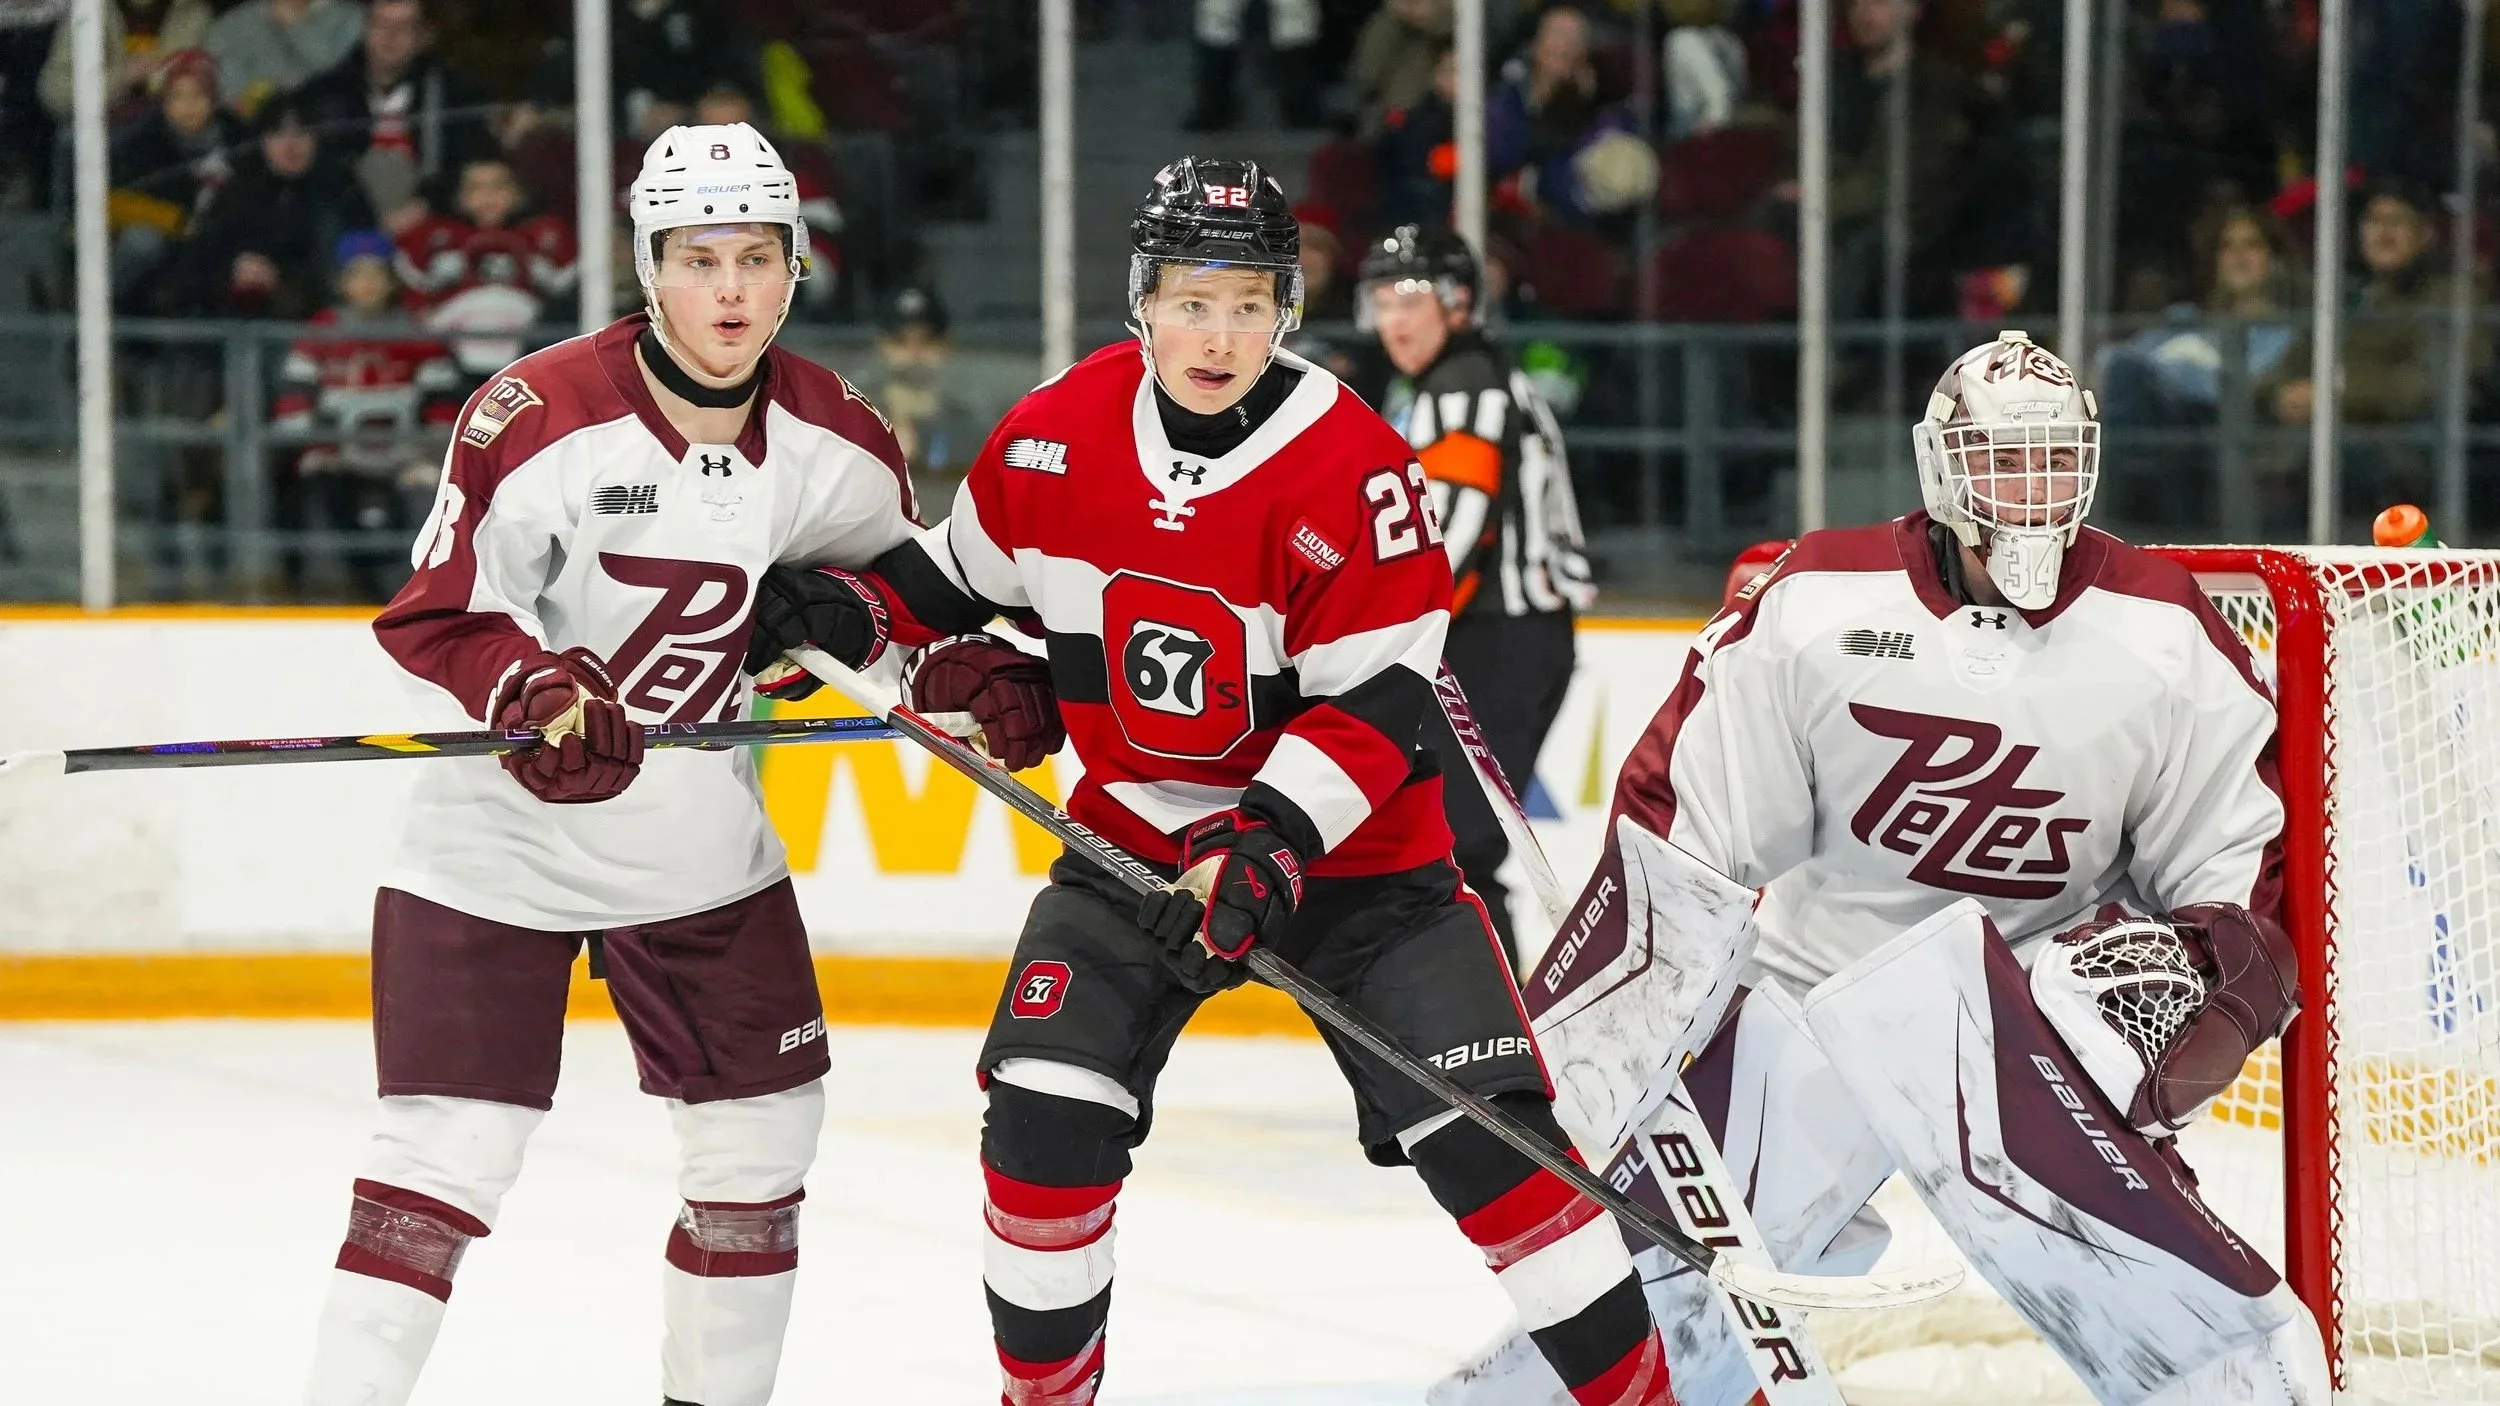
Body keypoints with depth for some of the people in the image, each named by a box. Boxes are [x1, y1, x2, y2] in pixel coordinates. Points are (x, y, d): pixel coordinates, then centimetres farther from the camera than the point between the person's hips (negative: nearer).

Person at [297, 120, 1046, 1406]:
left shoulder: (834, 442, -4)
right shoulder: (539, 419, -20)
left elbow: (887, 571, 13)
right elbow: (435, 613, -14)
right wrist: (531, 692, -31)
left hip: (703, 845, 5)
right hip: (503, 833, -5)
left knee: (763, 1130, 11)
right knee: (448, 1148, -12)